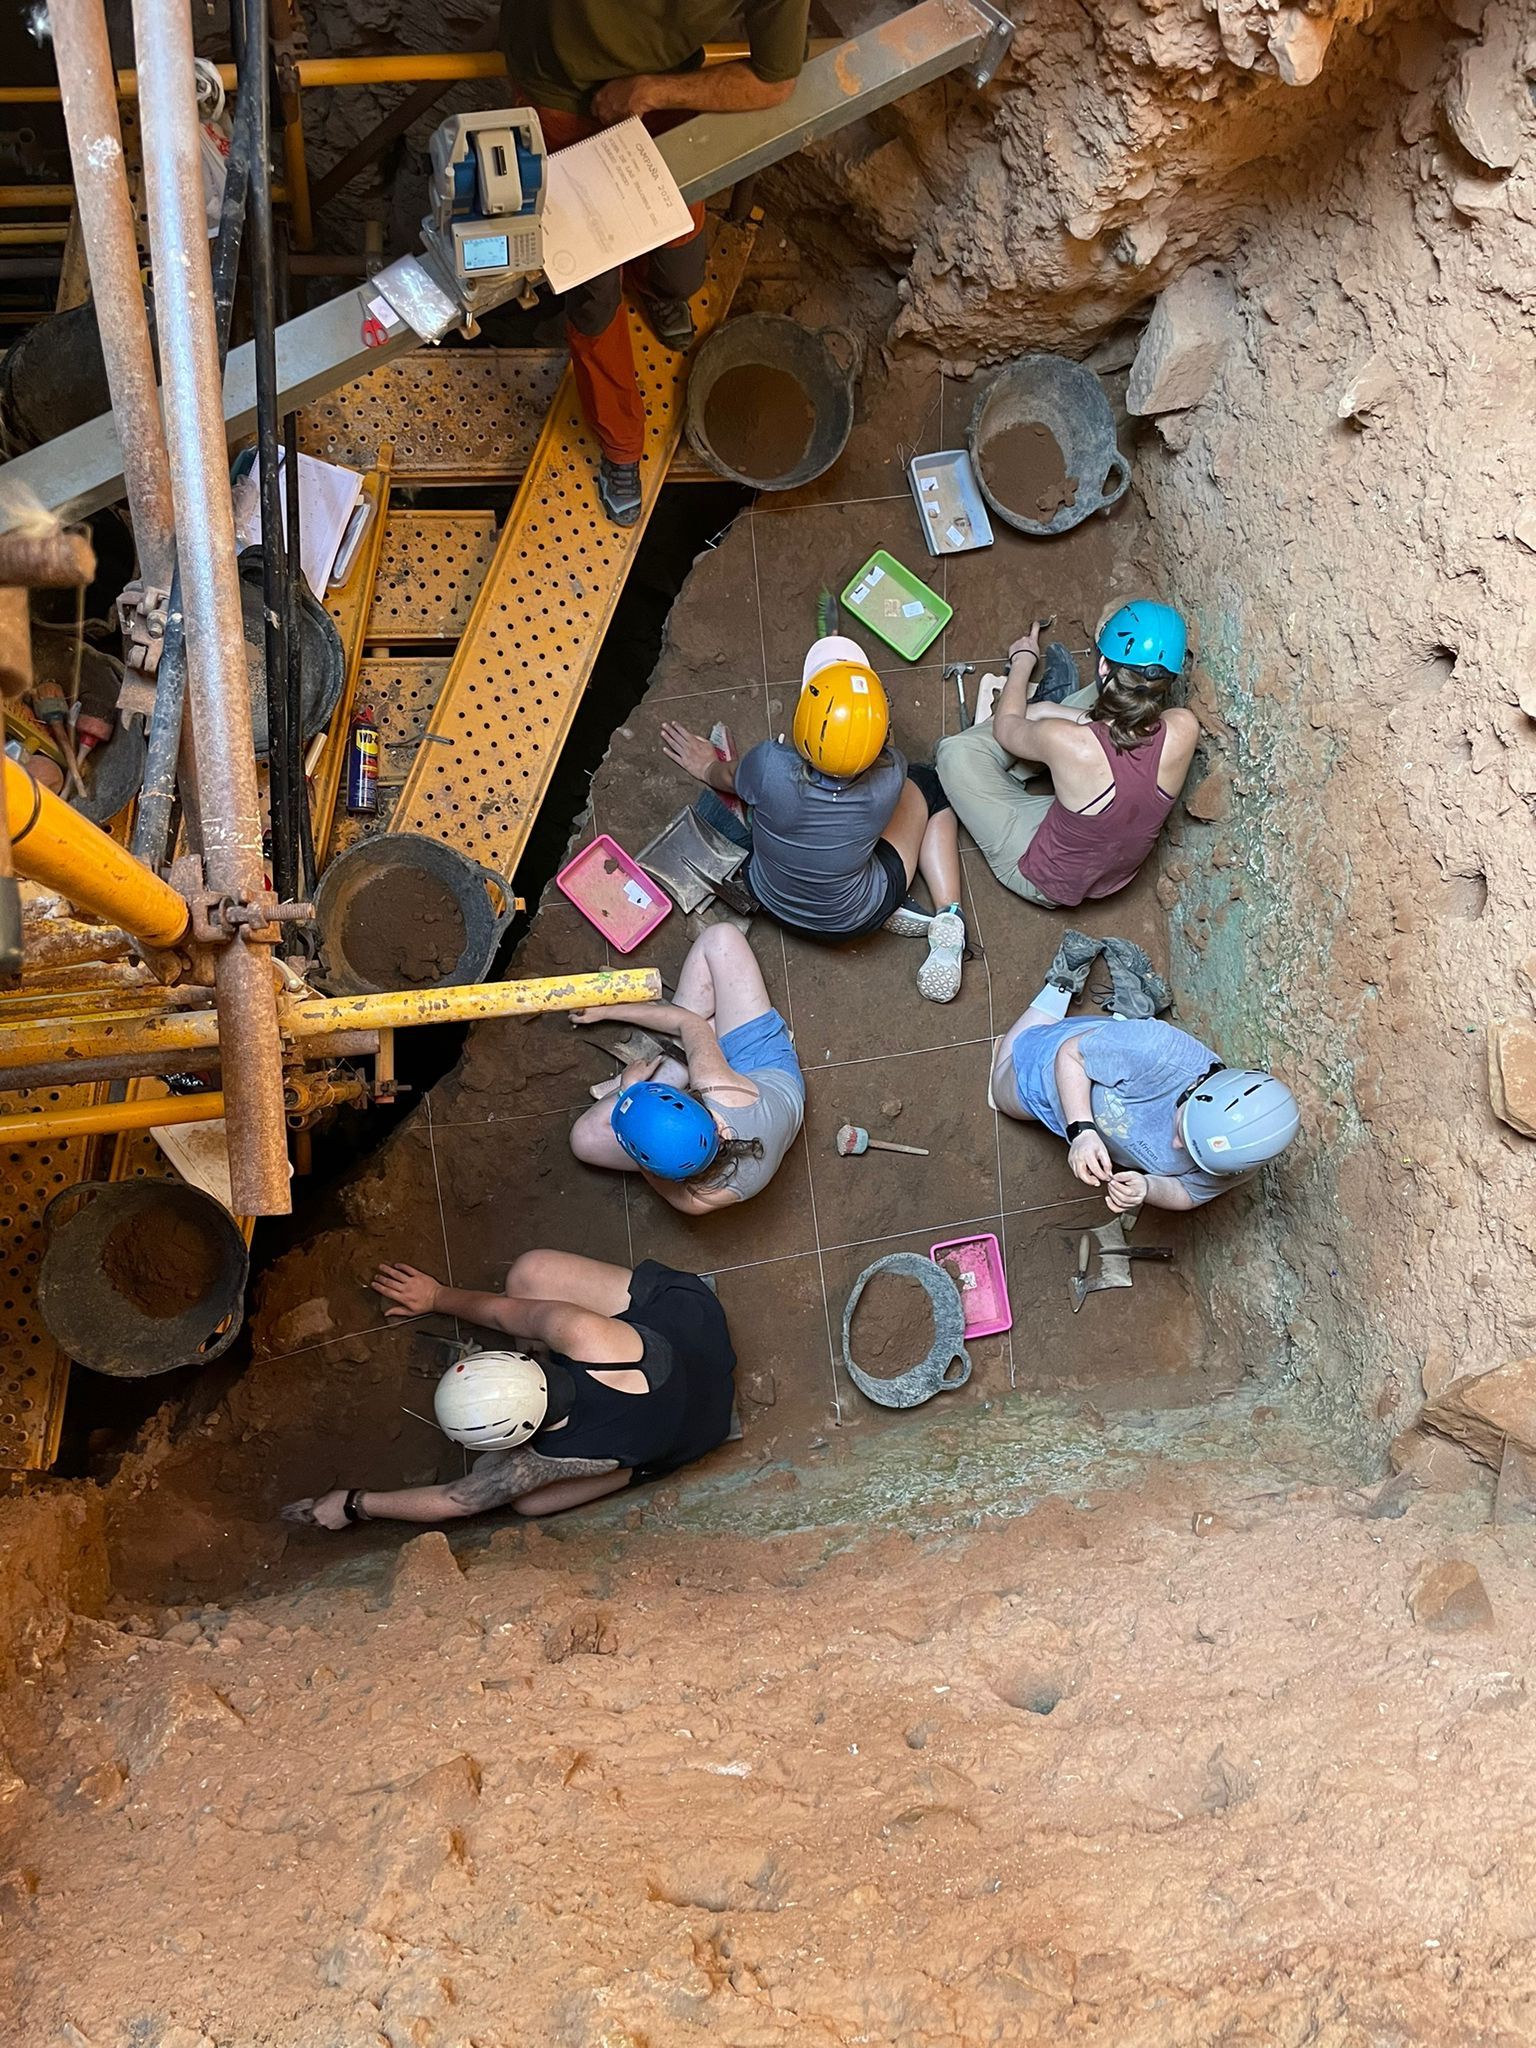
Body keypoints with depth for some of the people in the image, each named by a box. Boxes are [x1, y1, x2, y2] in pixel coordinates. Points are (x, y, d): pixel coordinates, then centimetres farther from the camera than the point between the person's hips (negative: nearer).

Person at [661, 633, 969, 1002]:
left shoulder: (771, 767, -35)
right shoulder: (889, 778, -33)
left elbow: (728, 778, -7)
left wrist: (707, 768, 16)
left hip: (770, 899, 1)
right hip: (856, 920, -1)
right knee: (927, 786, 18)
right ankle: (948, 924, 8)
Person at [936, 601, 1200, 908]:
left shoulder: (1066, 741, -36)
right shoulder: (1183, 731, -27)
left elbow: (1004, 728, -11)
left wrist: (1022, 662, 6)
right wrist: (1053, 712, 1)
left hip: (1047, 885, -4)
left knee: (957, 752, -5)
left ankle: (1037, 698, 18)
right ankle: (1044, 704, 31)